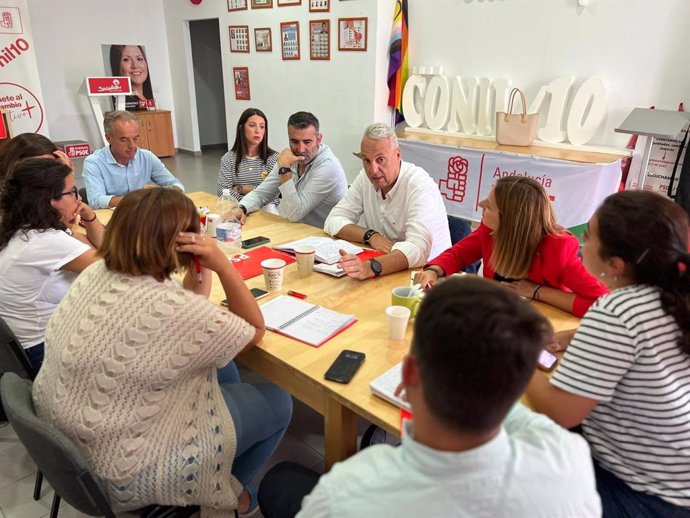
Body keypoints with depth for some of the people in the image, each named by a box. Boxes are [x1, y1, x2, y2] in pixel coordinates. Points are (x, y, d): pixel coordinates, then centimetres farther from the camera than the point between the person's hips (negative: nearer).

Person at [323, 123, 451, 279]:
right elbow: (334, 221, 0)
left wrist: (372, 267, -49)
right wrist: (370, 235, -17)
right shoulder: (365, 177, -1)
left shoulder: (420, 186, -21)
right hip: (390, 270, 5)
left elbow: (418, 249, -34)